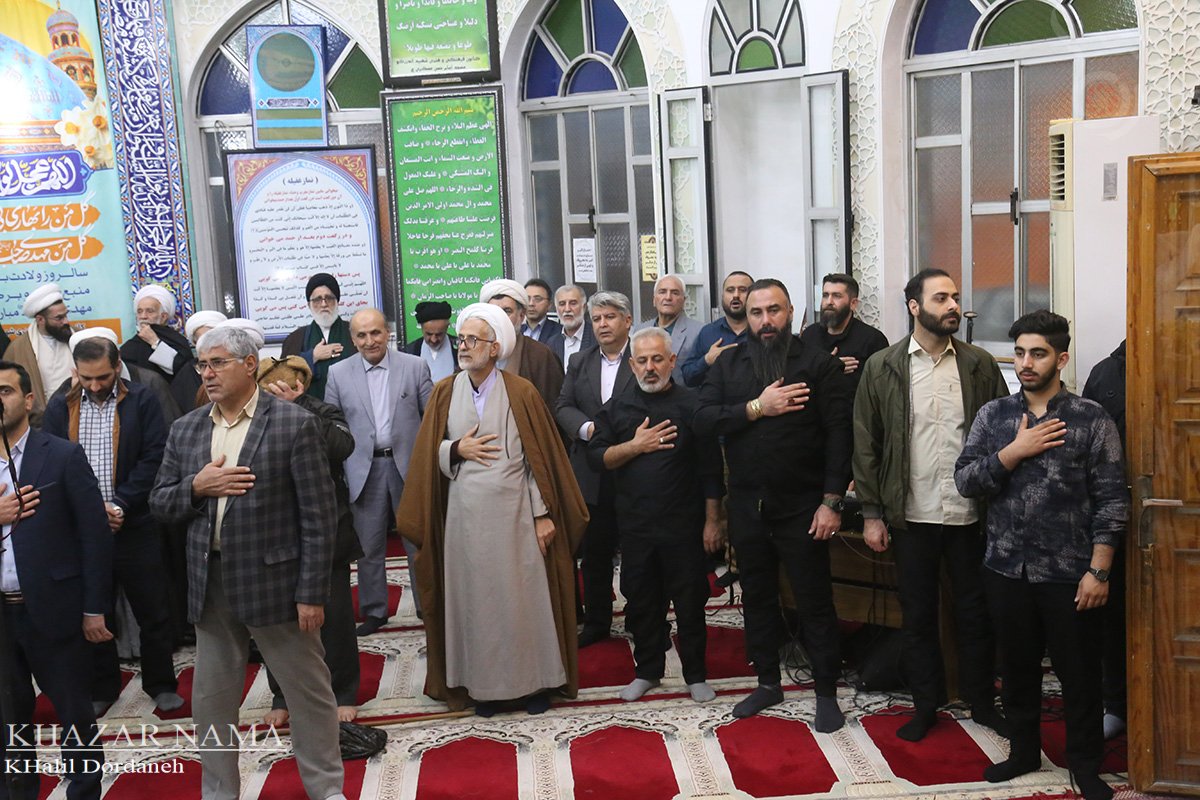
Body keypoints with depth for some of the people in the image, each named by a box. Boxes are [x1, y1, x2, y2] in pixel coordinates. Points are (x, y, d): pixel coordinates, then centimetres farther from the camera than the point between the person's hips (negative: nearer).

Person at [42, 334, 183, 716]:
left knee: (153, 611, 6)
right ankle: (100, 686, 29)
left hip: (136, 527, -2)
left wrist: (120, 505, -15)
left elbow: (153, 459, -8)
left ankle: (161, 683, 22)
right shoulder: (60, 407, 5)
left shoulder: (142, 401, -3)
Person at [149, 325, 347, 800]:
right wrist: (196, 487, -11)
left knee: (309, 693, 7)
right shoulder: (185, 430, 8)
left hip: (276, 581, -5)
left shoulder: (295, 424, -8)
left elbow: (319, 517, -10)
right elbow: (160, 504, 11)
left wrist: (312, 593, -12)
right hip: (211, 585, 5)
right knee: (211, 699, 15)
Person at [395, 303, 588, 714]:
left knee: (522, 594, 4)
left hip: (513, 510, -2)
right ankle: (483, 682, 20)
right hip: (465, 514, 2)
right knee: (475, 597, 7)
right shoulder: (445, 393, 4)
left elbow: (540, 455, -3)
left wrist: (544, 513, -6)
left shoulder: (521, 392, -4)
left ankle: (535, 679, 19)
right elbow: (429, 454, 9)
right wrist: (457, 449, -12)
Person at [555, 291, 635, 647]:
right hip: (592, 475, 4)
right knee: (594, 553, 12)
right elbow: (563, 407, 7)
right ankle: (596, 623, 24)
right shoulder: (579, 362, 12)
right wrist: (588, 428, -12)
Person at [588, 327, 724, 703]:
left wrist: (712, 521, -6)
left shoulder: (692, 404, -3)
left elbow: (710, 467, -3)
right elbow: (597, 457, 1)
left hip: (683, 524, -3)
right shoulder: (617, 408, 6)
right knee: (641, 600, 12)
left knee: (690, 601, 6)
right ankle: (647, 670, 29)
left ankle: (696, 674, 20)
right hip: (634, 524, 3)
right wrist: (635, 446, -13)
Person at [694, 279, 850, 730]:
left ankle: (827, 692, 19)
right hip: (747, 505, 4)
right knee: (757, 597, 16)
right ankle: (768, 682, 32)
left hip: (802, 507, -4)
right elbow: (703, 421, -6)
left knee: (815, 602, 5)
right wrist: (756, 408, -17)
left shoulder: (819, 365, -4)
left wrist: (832, 501, -15)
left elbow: (839, 434, -10)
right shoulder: (728, 366, 6)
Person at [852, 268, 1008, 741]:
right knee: (917, 614, 11)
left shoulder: (981, 365, 1)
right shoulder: (881, 368, -1)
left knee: (975, 612, 12)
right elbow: (866, 444, 0)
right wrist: (871, 513, -3)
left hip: (971, 513, 1)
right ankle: (925, 705, 26)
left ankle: (981, 701, 29)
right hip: (911, 515, 0)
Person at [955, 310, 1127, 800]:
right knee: (1018, 667, 16)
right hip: (1006, 570, 3)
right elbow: (964, 480, -3)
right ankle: (1025, 750, 34)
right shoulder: (993, 416, 4)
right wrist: (1015, 451, -15)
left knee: (1079, 674, 9)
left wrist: (1099, 571, -11)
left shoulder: (1092, 420, -5)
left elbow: (1111, 501, -7)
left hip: (1068, 574, -3)